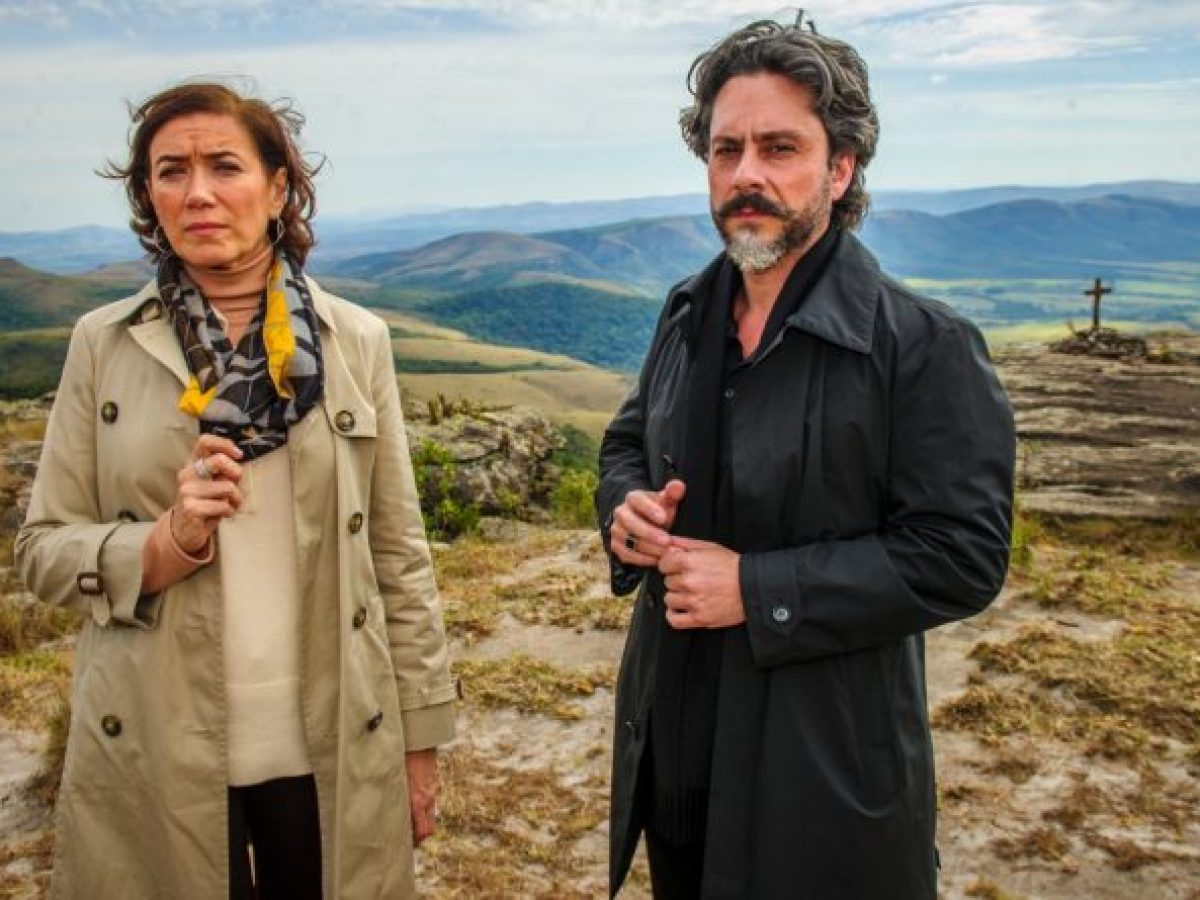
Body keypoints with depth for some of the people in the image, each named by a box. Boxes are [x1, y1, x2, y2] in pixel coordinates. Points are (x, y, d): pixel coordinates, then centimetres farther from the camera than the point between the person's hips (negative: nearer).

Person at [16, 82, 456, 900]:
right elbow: (44, 548, 1)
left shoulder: (357, 341, -1)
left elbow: (400, 555, 1)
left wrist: (421, 740, 2)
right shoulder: (104, 344, -1)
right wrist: (166, 543, -18)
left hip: (334, 755, 1)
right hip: (157, 762, 0)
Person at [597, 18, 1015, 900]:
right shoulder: (687, 313, 3)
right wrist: (627, 506, -7)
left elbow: (961, 555, -19)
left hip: (826, 758, -6)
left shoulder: (926, 346, -17)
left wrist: (757, 590, -23)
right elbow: (629, 440, 17)